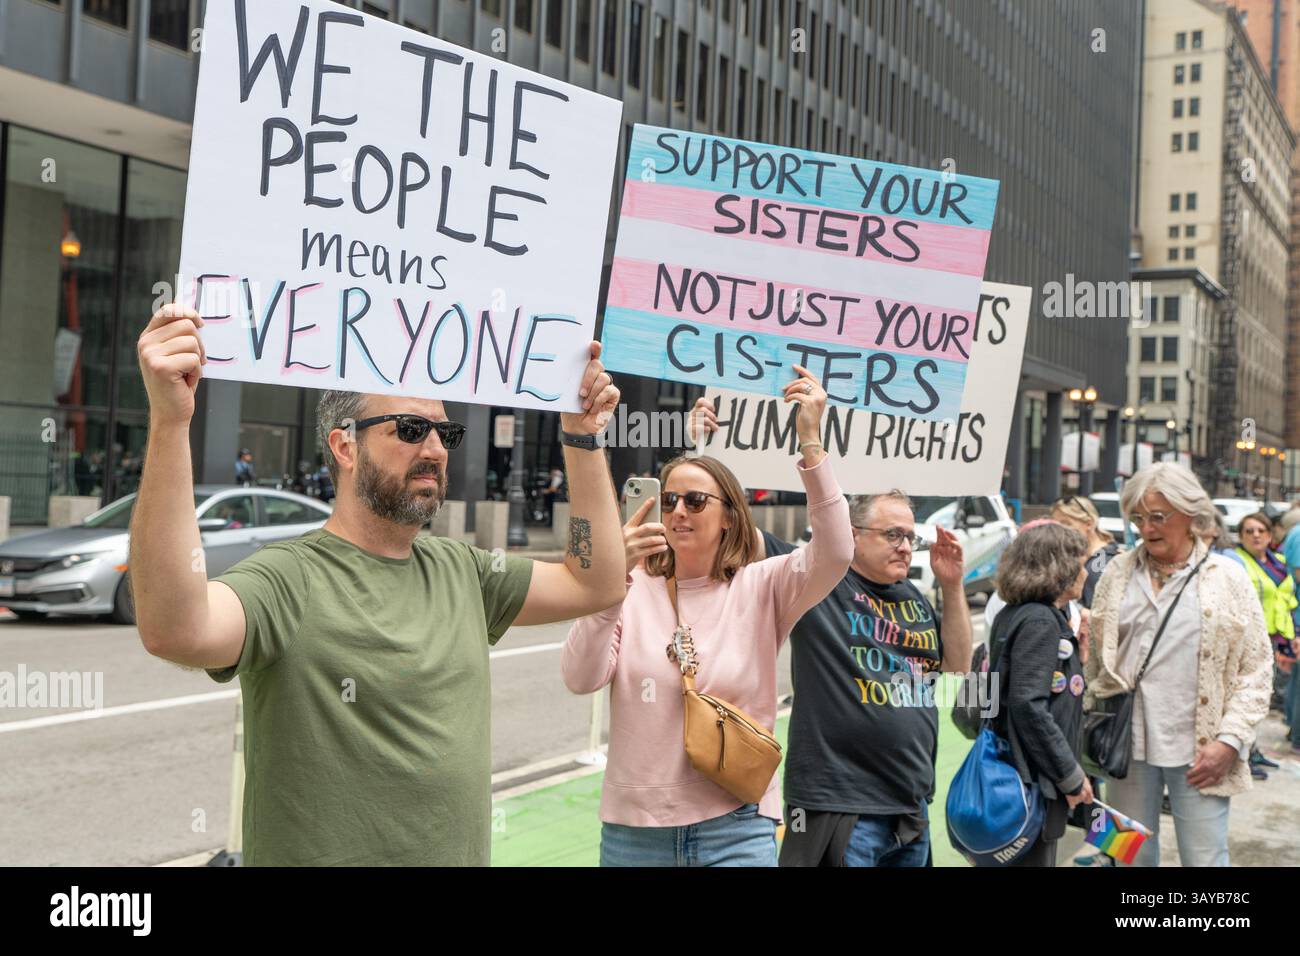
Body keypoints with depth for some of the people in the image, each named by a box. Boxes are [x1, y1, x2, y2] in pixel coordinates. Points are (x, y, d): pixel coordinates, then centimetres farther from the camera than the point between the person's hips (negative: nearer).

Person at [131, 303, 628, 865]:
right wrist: (169, 421, -43)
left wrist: (583, 437, 4)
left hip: (462, 851, 7)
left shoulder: (460, 571, 4)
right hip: (323, 851, -6)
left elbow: (595, 585, 8)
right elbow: (175, 631, -36)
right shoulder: (288, 579, -18)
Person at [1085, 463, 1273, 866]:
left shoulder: (1227, 576, 1)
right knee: (1131, 855, 11)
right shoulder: (1119, 572, 7)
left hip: (1197, 751, -2)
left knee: (1205, 858, 1)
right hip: (1126, 744, 2)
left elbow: (1256, 669, -1)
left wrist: (1229, 741, -8)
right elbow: (1092, 655, 11)